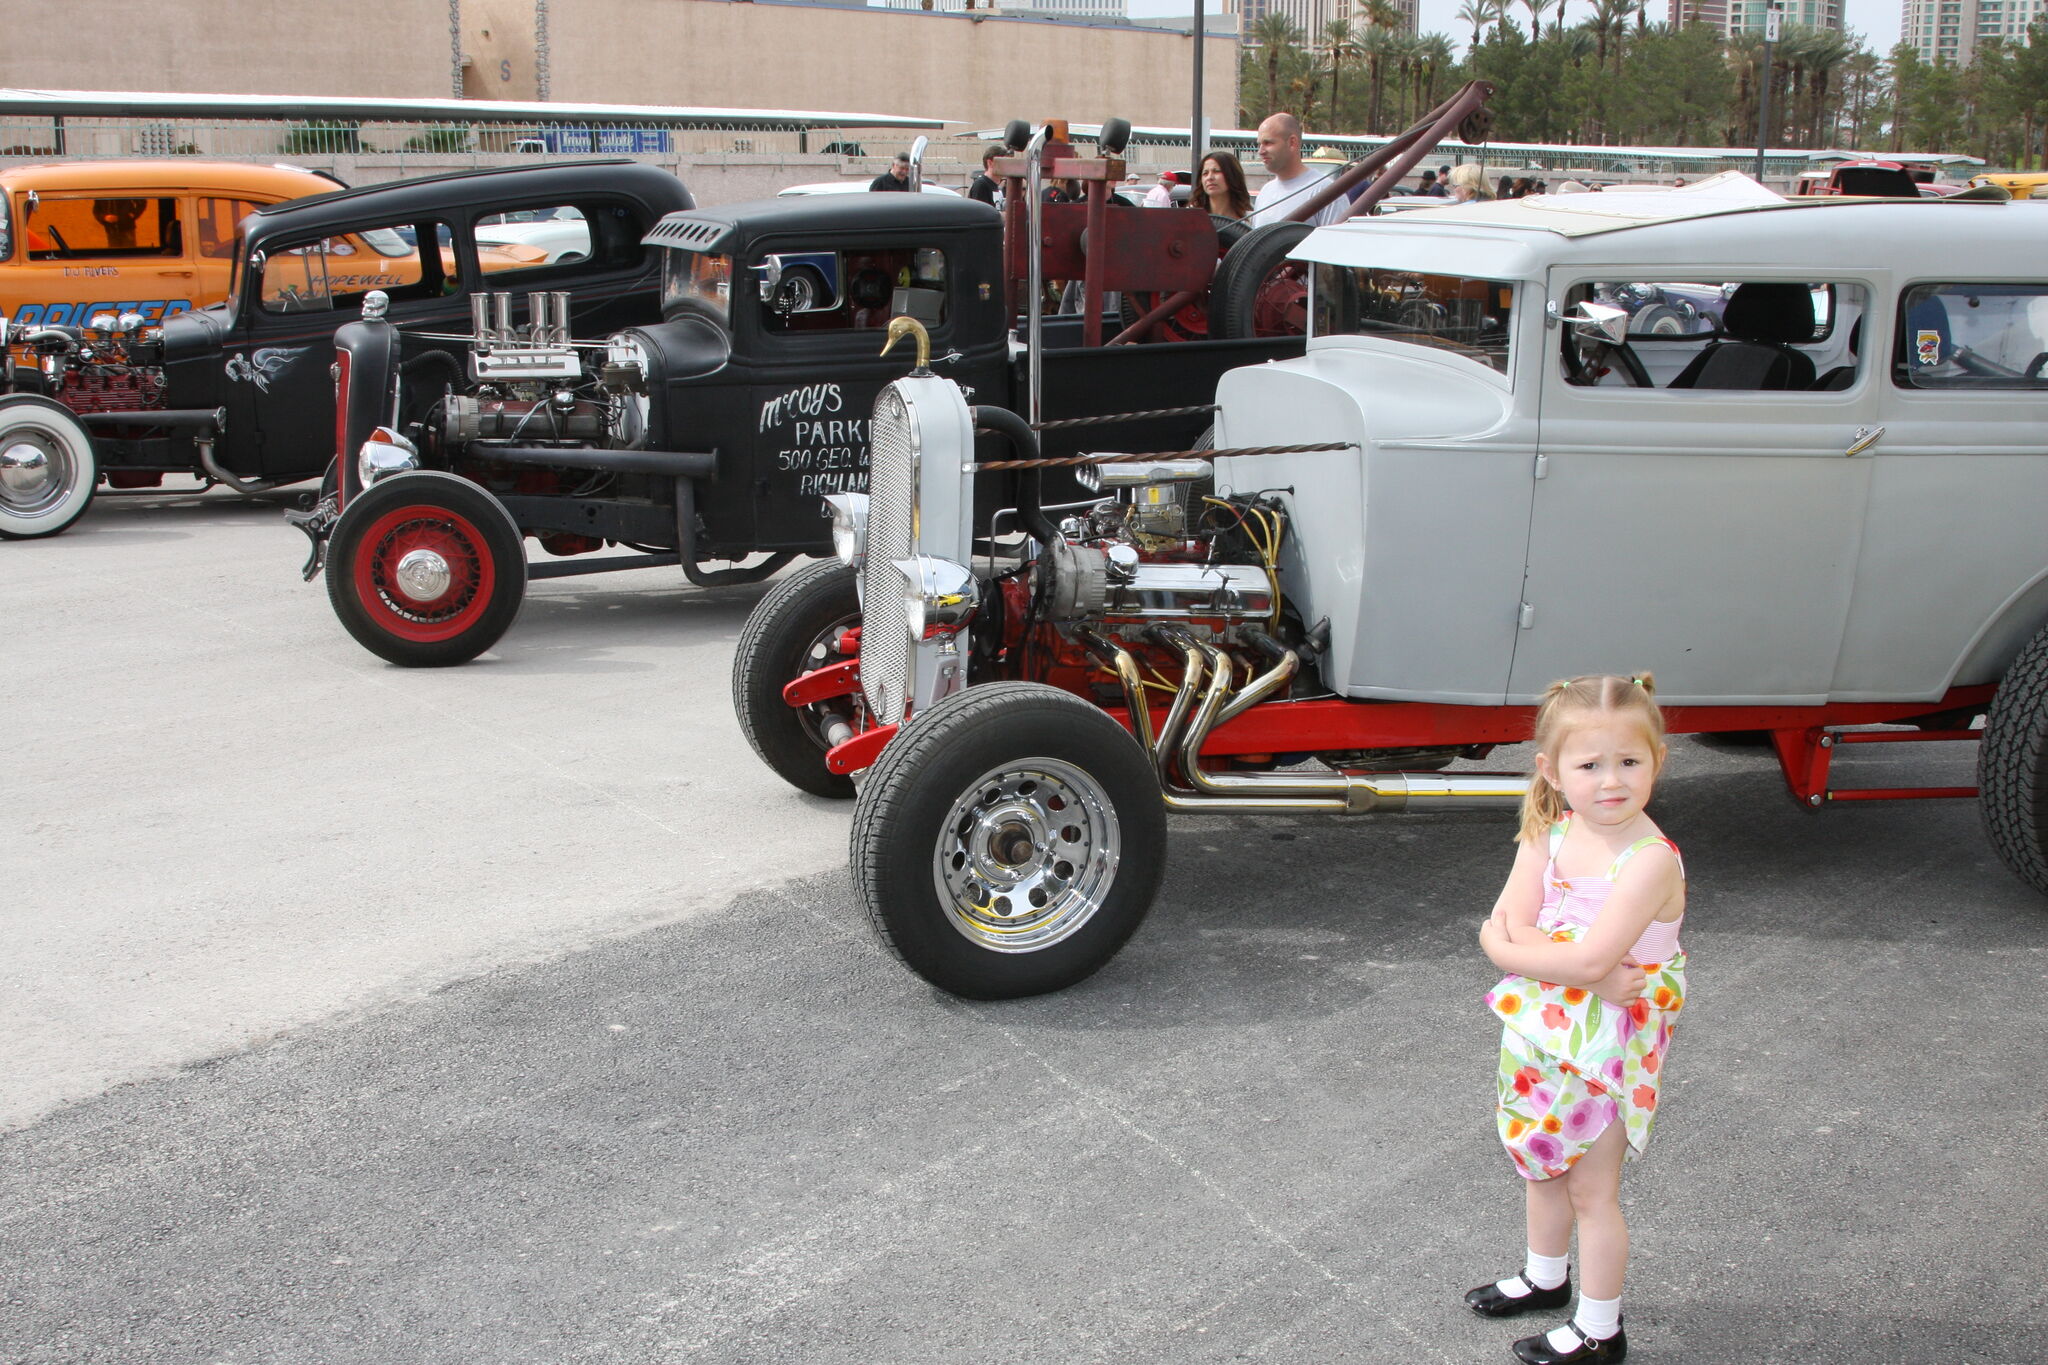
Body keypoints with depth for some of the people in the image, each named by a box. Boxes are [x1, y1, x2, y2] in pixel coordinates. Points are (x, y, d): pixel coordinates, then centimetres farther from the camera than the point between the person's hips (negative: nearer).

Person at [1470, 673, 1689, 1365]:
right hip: (1540, 1033, 7)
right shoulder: (1548, 835, -5)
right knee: (1543, 1163, 25)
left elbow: (1587, 957, -31)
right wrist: (1592, 976, -26)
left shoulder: (1649, 860, -25)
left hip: (1605, 1045, -6)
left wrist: (1505, 947, -17)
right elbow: (1514, 923, -14)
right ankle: (1545, 1277, 48)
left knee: (1591, 1187, 7)